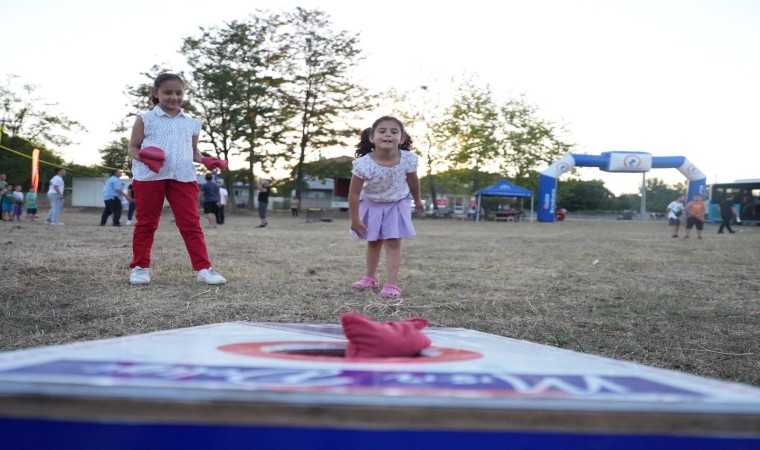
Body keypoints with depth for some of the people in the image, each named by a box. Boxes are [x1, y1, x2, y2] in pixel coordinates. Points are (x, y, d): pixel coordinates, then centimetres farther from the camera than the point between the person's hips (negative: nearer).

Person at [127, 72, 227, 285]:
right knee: (146, 223, 6)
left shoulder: (192, 123, 14)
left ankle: (203, 268, -4)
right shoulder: (145, 119, 6)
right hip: (149, 177, -1)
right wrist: (142, 156, -17)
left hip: (183, 178, 2)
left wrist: (206, 160, 0)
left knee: (191, 223, -3)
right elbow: (133, 147, 6)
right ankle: (140, 267, 16)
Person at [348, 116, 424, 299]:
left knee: (393, 243, -6)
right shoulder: (364, 164, -32)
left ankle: (392, 284, -4)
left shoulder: (408, 160, -26)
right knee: (373, 242, 15)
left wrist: (417, 200, 12)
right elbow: (354, 193, -21)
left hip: (397, 204, 0)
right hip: (371, 204, 0)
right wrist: (354, 219, -17)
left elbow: (413, 181, -4)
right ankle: (370, 277, 33)